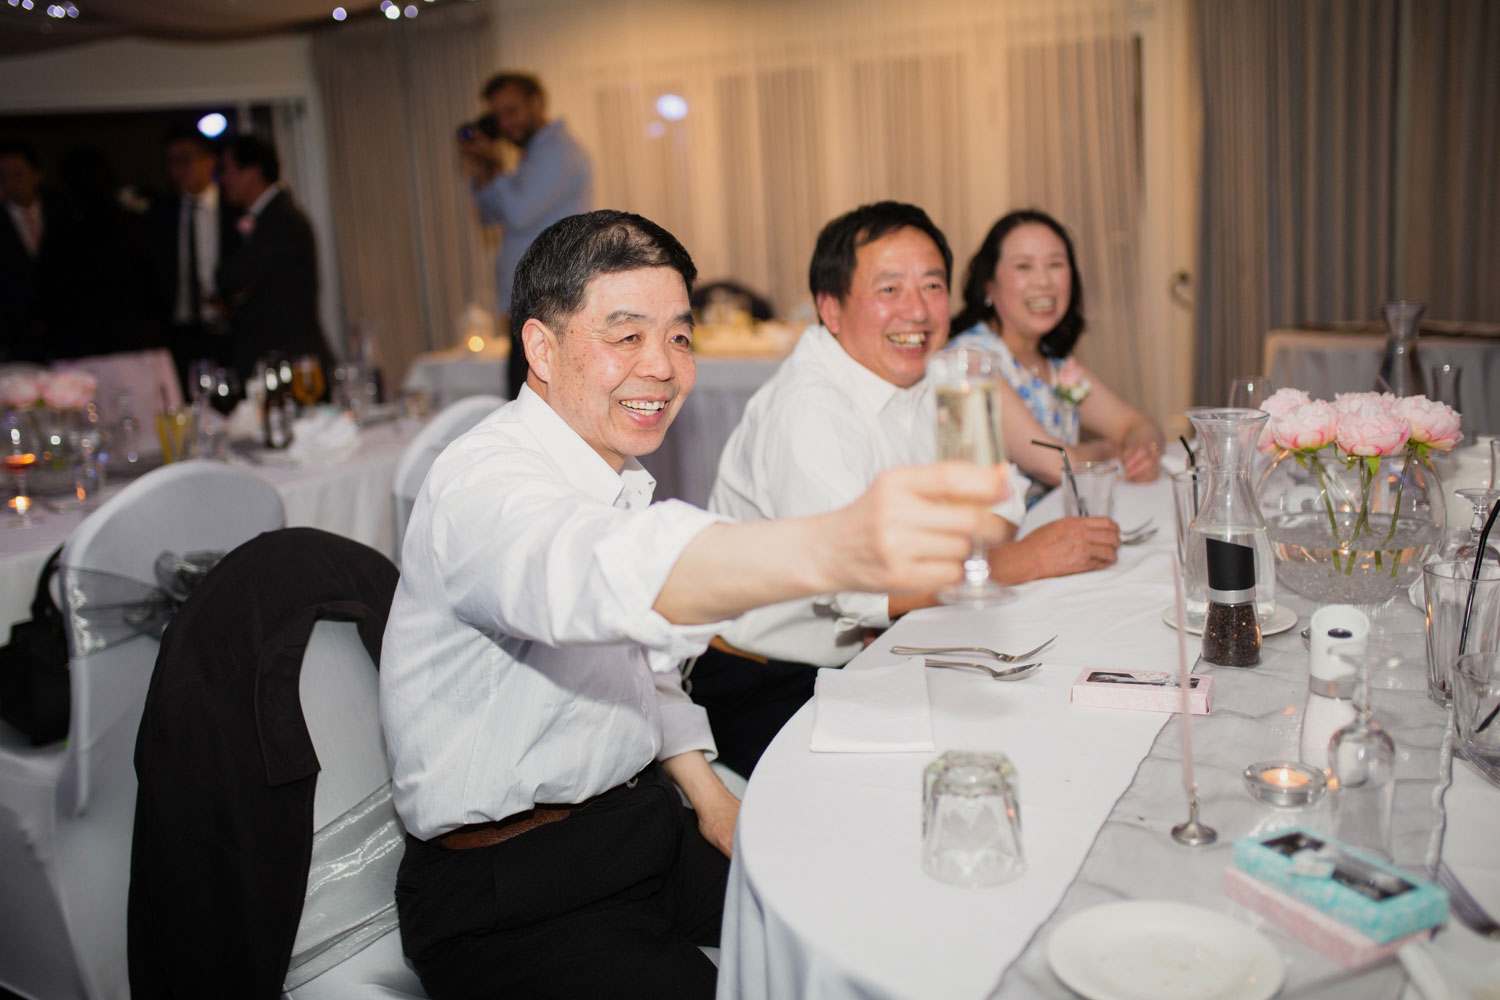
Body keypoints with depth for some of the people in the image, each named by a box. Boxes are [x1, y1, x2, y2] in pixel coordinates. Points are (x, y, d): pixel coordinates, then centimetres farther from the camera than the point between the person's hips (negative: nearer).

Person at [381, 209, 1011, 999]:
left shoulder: (617, 476, 10)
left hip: (642, 825, 8)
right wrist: (832, 551, -61)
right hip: (509, 896, -7)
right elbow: (596, 577, -44)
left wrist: (709, 796, 6)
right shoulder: (486, 482, -21)